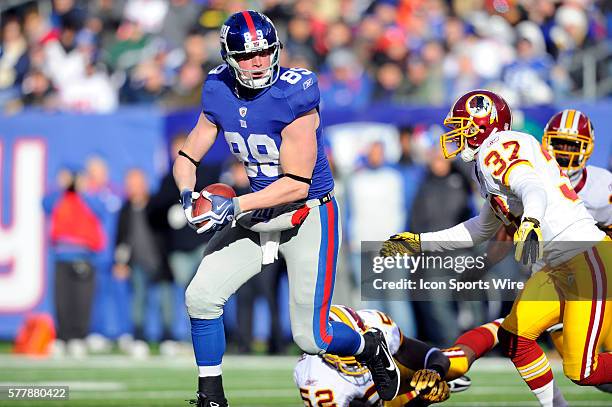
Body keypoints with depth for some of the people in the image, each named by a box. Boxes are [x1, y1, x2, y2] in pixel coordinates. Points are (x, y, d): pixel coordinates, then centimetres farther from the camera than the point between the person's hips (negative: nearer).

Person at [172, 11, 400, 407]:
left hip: (308, 215, -6)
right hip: (257, 213, 6)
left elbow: (297, 183, -24)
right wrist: (189, 195, -17)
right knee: (200, 297, -5)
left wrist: (235, 206, -30)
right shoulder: (219, 94, -4)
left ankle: (371, 347, 28)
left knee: (311, 337, -5)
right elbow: (188, 157, 5)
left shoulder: (293, 95, -23)